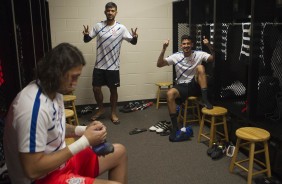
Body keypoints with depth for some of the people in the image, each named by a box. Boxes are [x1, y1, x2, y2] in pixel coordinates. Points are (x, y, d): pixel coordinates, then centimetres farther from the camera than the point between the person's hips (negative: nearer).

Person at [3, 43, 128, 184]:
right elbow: (33, 170, -28)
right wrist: (84, 141, -25)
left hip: (60, 160, 9)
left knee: (119, 153, 14)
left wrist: (84, 130, -6)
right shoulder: (35, 108, -31)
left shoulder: (54, 92, -2)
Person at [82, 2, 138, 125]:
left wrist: (135, 37, -27)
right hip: (99, 65, 2)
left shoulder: (121, 28, -5)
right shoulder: (98, 26, 1)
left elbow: (133, 42, -4)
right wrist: (86, 34, -19)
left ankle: (113, 113, 24)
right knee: (96, 88, 7)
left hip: (113, 66, -2)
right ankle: (101, 110, 29)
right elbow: (86, 40, 4)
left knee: (113, 89, 7)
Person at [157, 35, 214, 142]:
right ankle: (174, 126, -25)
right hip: (182, 86, 1)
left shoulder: (199, 54, -3)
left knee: (200, 67, -27)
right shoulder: (176, 56, -3)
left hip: (195, 85, 0)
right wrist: (164, 49, -21)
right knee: (170, 94, -32)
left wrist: (209, 46, -28)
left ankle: (205, 100, -24)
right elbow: (159, 64, -10)